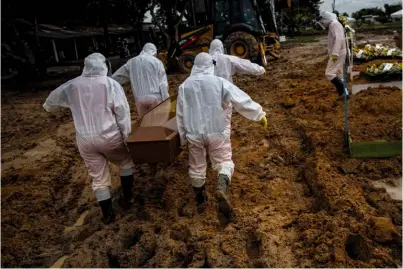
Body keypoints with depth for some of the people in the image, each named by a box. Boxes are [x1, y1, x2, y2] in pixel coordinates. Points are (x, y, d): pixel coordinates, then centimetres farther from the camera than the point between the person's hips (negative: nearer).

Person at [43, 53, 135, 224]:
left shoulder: (72, 86, 4)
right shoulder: (111, 84, -8)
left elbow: (54, 97, 21)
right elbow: (122, 111, -12)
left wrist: (48, 106, 44)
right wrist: (127, 134, -4)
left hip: (85, 139, 3)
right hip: (109, 136, -3)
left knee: (98, 177, 14)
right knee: (126, 163, 23)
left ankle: (107, 213, 22)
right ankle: (127, 198, 30)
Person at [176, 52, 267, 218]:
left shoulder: (184, 86, 1)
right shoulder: (219, 82, -8)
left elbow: (180, 114, 6)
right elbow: (242, 101, -8)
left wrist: (182, 137, 15)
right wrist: (260, 115, 4)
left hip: (194, 133, 3)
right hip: (217, 132, -2)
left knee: (196, 167, 17)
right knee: (224, 162, 10)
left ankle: (200, 201, 30)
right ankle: (221, 189, -18)